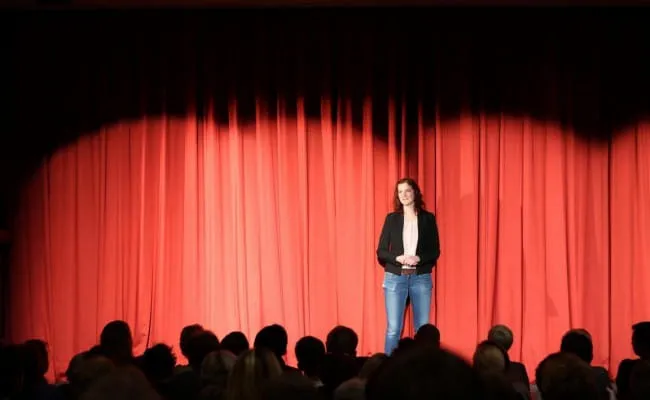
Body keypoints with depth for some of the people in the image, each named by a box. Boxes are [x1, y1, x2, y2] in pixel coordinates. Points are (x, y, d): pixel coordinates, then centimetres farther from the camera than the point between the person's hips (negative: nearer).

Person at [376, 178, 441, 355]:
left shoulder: (428, 218, 4)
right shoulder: (392, 219, 4)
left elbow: (435, 251, 4)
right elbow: (381, 251, 4)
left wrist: (418, 258, -14)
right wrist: (398, 258, -15)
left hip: (421, 278, 1)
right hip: (395, 277, 0)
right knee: (393, 328, -3)